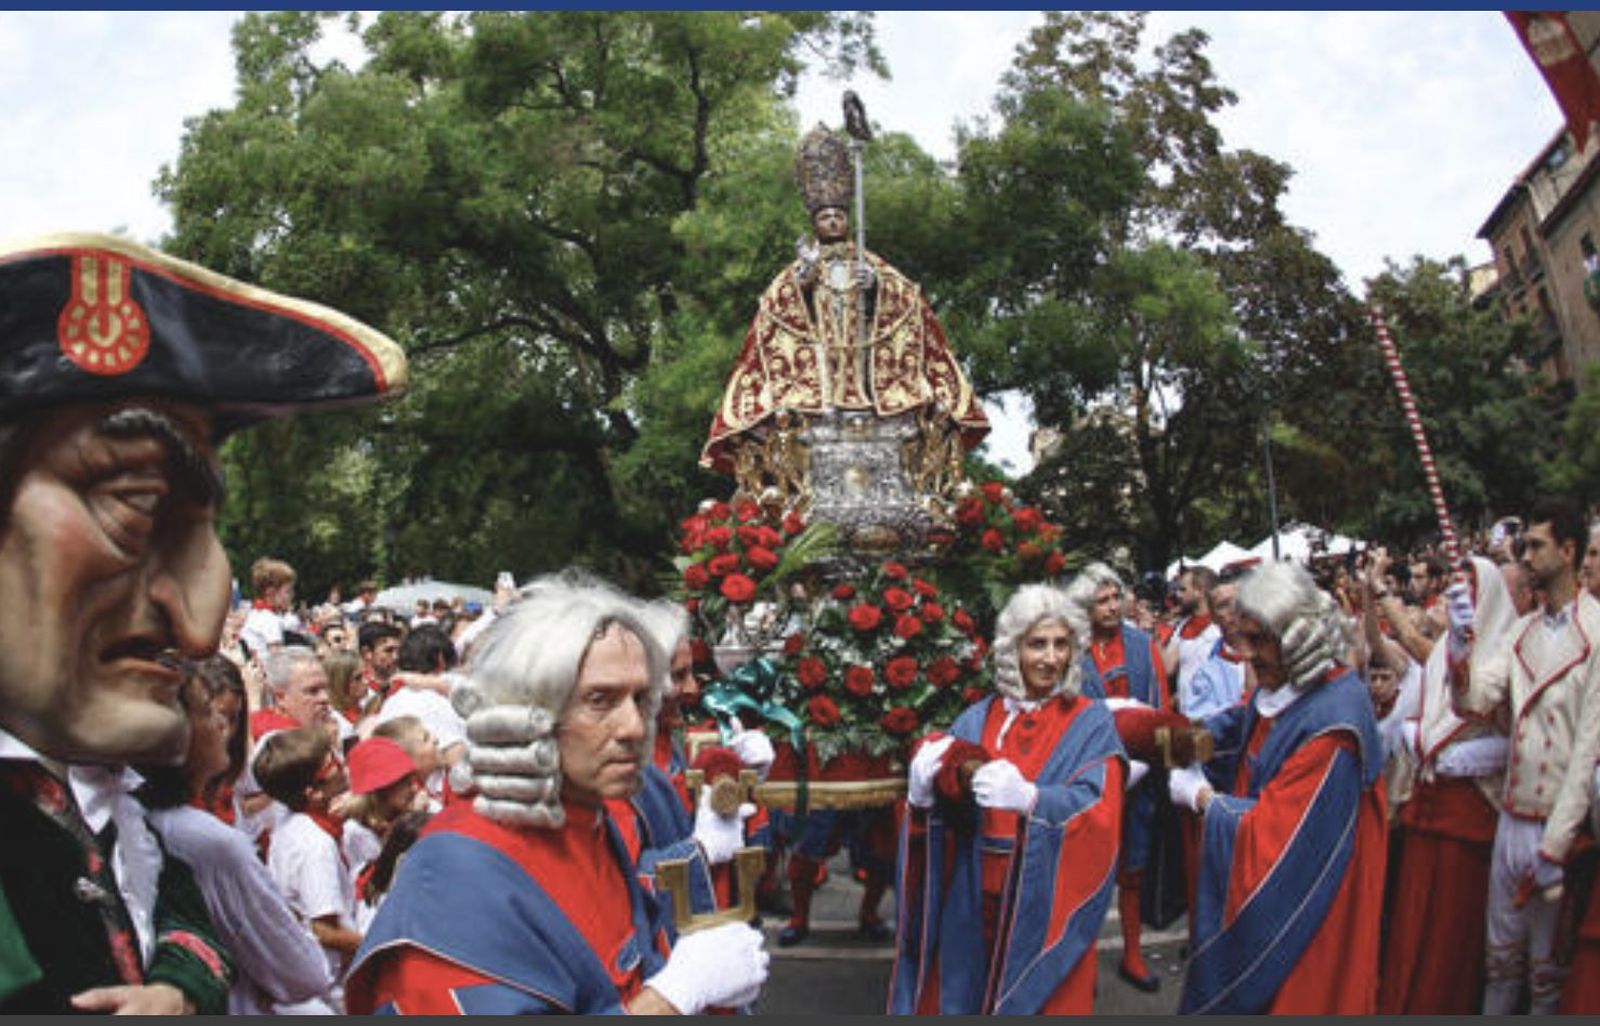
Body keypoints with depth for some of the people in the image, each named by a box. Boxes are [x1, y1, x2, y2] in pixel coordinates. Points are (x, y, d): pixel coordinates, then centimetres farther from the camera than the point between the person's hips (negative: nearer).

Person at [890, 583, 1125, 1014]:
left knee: (1038, 1002, 6)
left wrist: (1030, 799, -33)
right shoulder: (978, 720, 6)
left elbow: (1098, 813, -16)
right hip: (974, 904, 3)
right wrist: (923, 791, -21)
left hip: (1046, 905, -2)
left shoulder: (1090, 722, -2)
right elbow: (946, 812, 2)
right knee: (959, 998, 8)